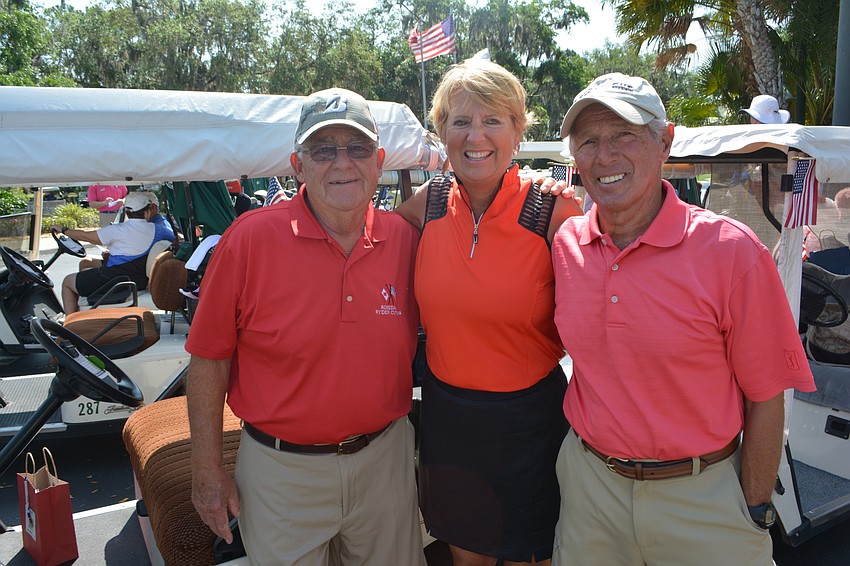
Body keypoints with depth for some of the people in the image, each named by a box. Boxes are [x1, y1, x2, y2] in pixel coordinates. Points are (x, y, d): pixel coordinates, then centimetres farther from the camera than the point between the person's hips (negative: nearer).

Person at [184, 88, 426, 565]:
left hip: (386, 458, 3)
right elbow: (210, 359, -8)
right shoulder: (250, 238, -13)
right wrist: (208, 472, -5)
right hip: (283, 470, -2)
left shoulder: (405, 239, -6)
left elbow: (414, 340, 8)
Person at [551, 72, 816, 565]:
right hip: (589, 482, 4)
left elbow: (765, 398, -9)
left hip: (701, 501, -3)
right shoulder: (565, 244, -5)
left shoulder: (731, 251, -16)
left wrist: (757, 513, -5)